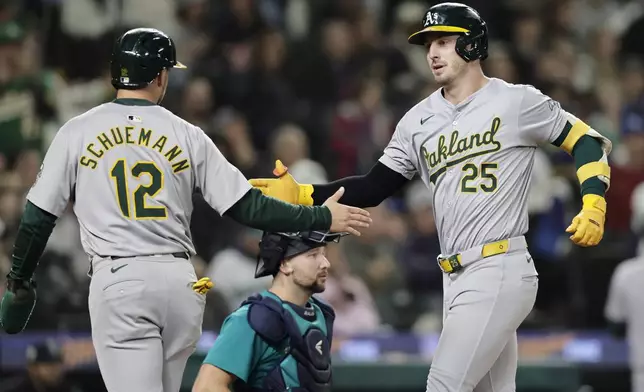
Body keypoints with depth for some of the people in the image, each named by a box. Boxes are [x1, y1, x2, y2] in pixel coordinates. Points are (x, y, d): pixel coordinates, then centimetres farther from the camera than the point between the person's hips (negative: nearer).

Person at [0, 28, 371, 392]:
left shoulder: (77, 132, 3)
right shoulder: (187, 135, 6)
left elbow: (39, 215, 3)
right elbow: (247, 206, 3)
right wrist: (322, 218, 12)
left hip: (117, 280, -3)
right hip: (180, 281, 3)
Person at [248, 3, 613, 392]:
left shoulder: (516, 102, -3)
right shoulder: (419, 120, 13)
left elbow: (588, 141, 2)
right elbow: (373, 189, 12)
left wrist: (593, 206, -13)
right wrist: (300, 194, 2)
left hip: (499, 272, -7)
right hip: (455, 279, 7)